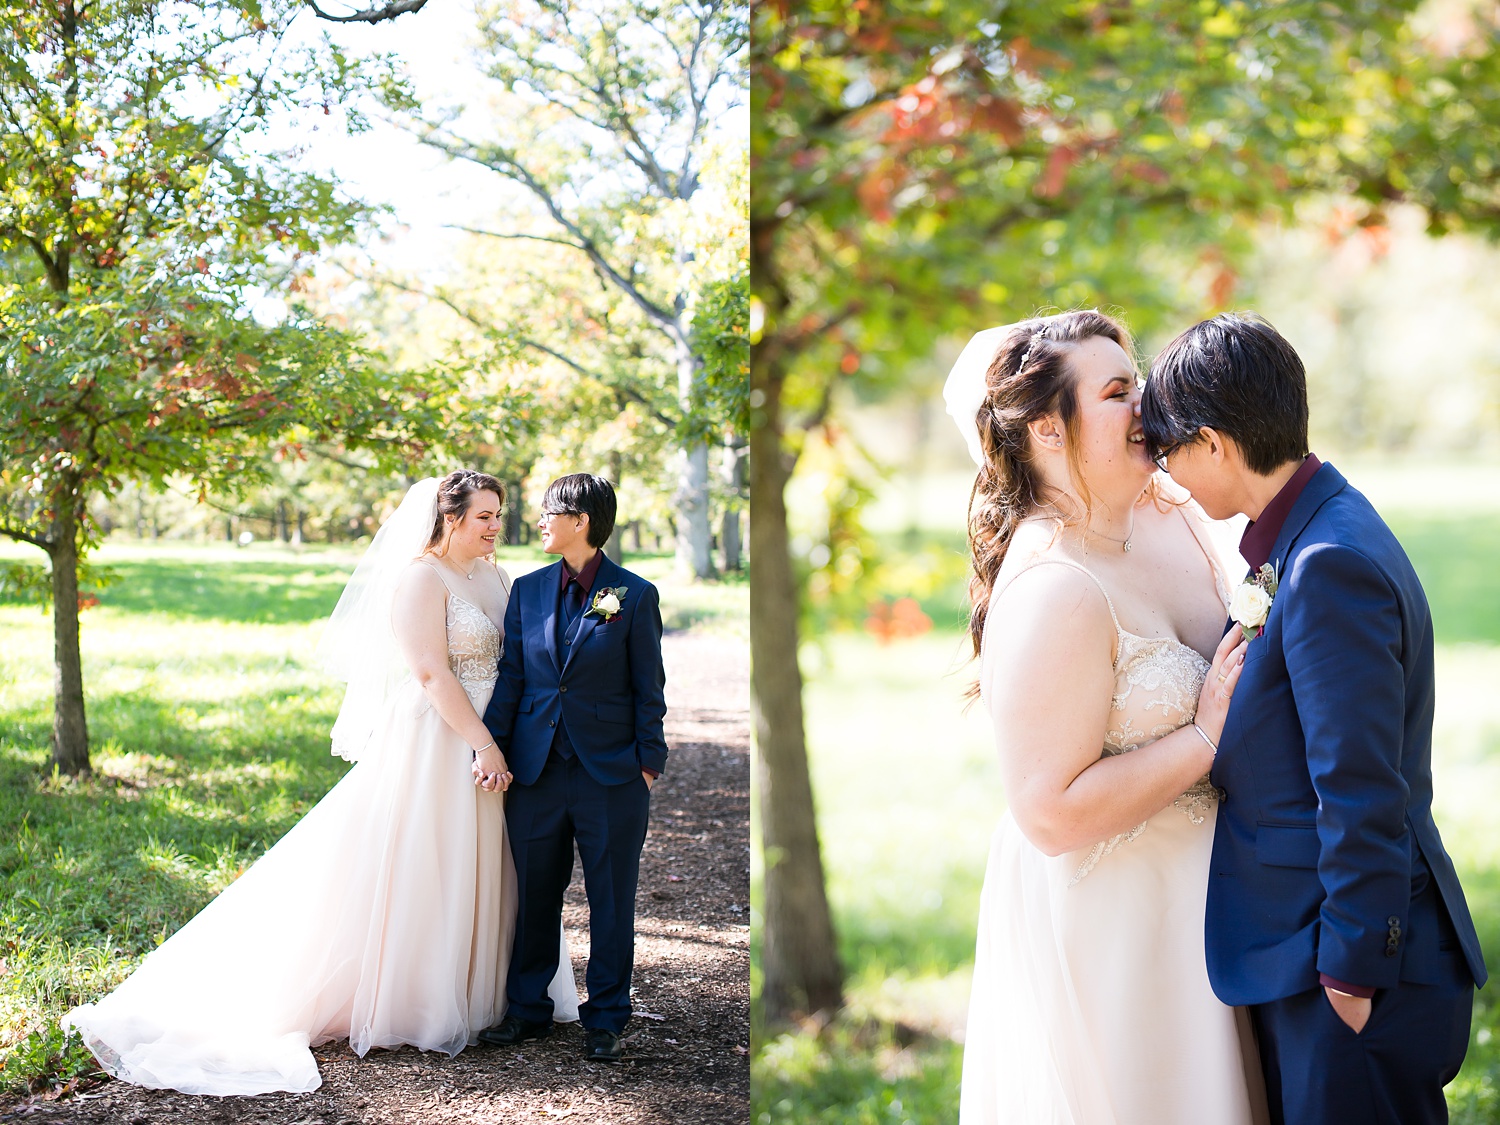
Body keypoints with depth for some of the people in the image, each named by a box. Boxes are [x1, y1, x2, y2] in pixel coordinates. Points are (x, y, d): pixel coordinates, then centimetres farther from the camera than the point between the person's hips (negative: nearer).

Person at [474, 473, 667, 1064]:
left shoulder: (634, 594, -3)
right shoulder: (528, 590, 8)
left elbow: (648, 686, -1)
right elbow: (510, 675, 8)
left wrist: (649, 761, -4)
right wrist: (489, 747, 1)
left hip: (611, 772, -3)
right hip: (536, 768, 4)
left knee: (611, 900, 6)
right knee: (534, 894, 11)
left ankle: (605, 1021, 18)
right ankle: (528, 1009, 25)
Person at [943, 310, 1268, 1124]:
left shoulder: (1172, 519, -2)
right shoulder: (1054, 592, -27)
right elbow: (1049, 813, -27)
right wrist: (1208, 733, -23)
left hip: (1190, 883, 8)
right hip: (1101, 912, -8)